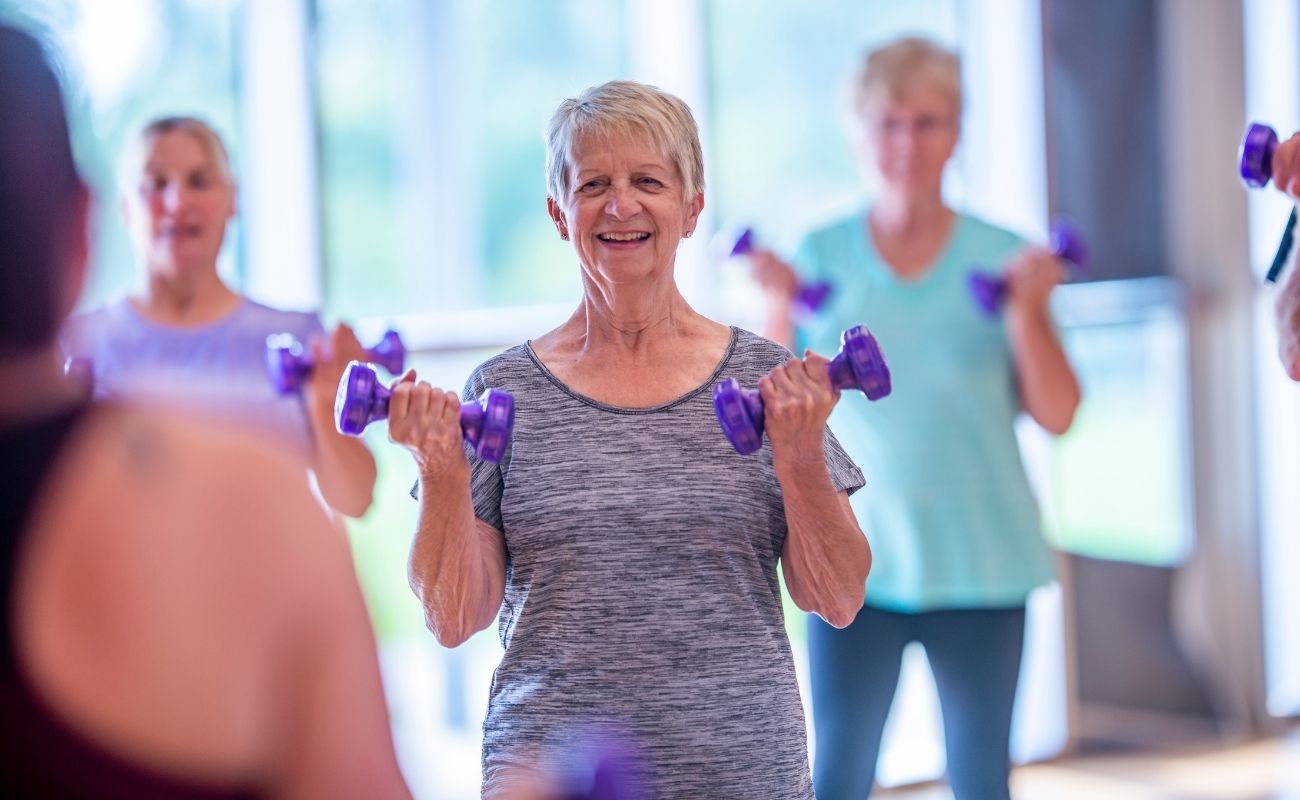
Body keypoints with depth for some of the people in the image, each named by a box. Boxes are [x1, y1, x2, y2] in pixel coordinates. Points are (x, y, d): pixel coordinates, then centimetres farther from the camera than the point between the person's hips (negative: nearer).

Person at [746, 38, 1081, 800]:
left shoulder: (1002, 256, 2)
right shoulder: (822, 255, 3)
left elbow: (1057, 415, -2)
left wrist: (1028, 309, -13)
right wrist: (781, 306, -9)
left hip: (981, 563, 0)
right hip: (855, 561, 0)